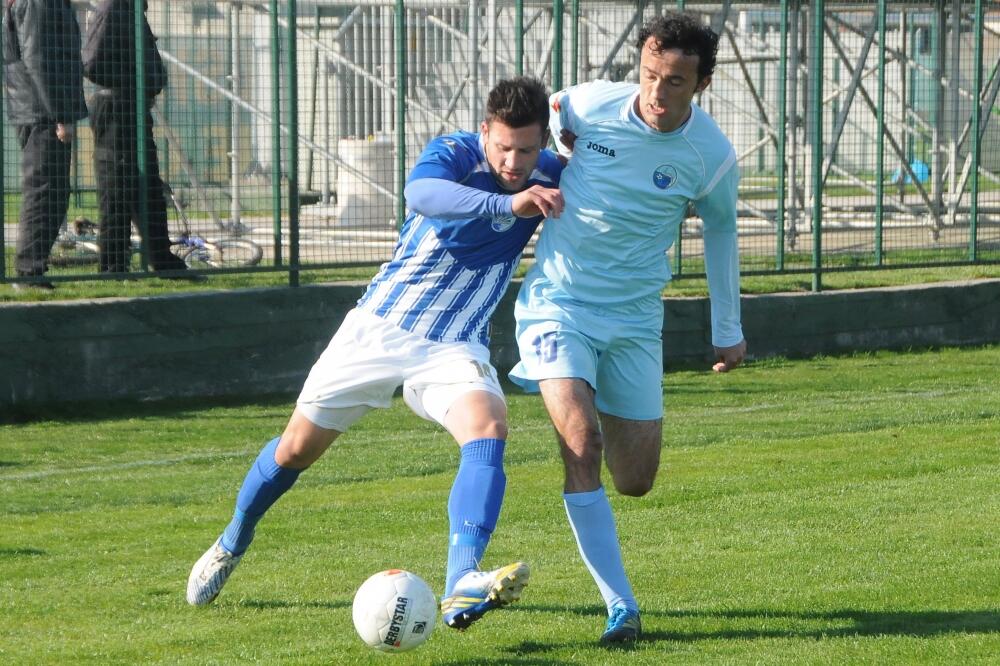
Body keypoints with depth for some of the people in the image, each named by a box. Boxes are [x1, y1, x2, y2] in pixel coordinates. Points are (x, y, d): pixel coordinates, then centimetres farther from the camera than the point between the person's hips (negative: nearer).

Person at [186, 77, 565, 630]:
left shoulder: (551, 177, -6)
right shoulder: (454, 154, -19)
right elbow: (421, 193, -44)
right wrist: (506, 205, -58)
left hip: (452, 347, 2)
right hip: (379, 328, -2)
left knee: (487, 426, -29)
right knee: (299, 445, 10)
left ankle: (462, 586, -43)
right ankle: (232, 543, 40)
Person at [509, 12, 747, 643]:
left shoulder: (713, 157, -10)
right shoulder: (587, 106, -14)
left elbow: (721, 226, 10)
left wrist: (728, 329, 14)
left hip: (636, 318, 2)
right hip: (558, 301, -2)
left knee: (636, 481, 6)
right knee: (581, 444, -23)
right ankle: (621, 608, -18)